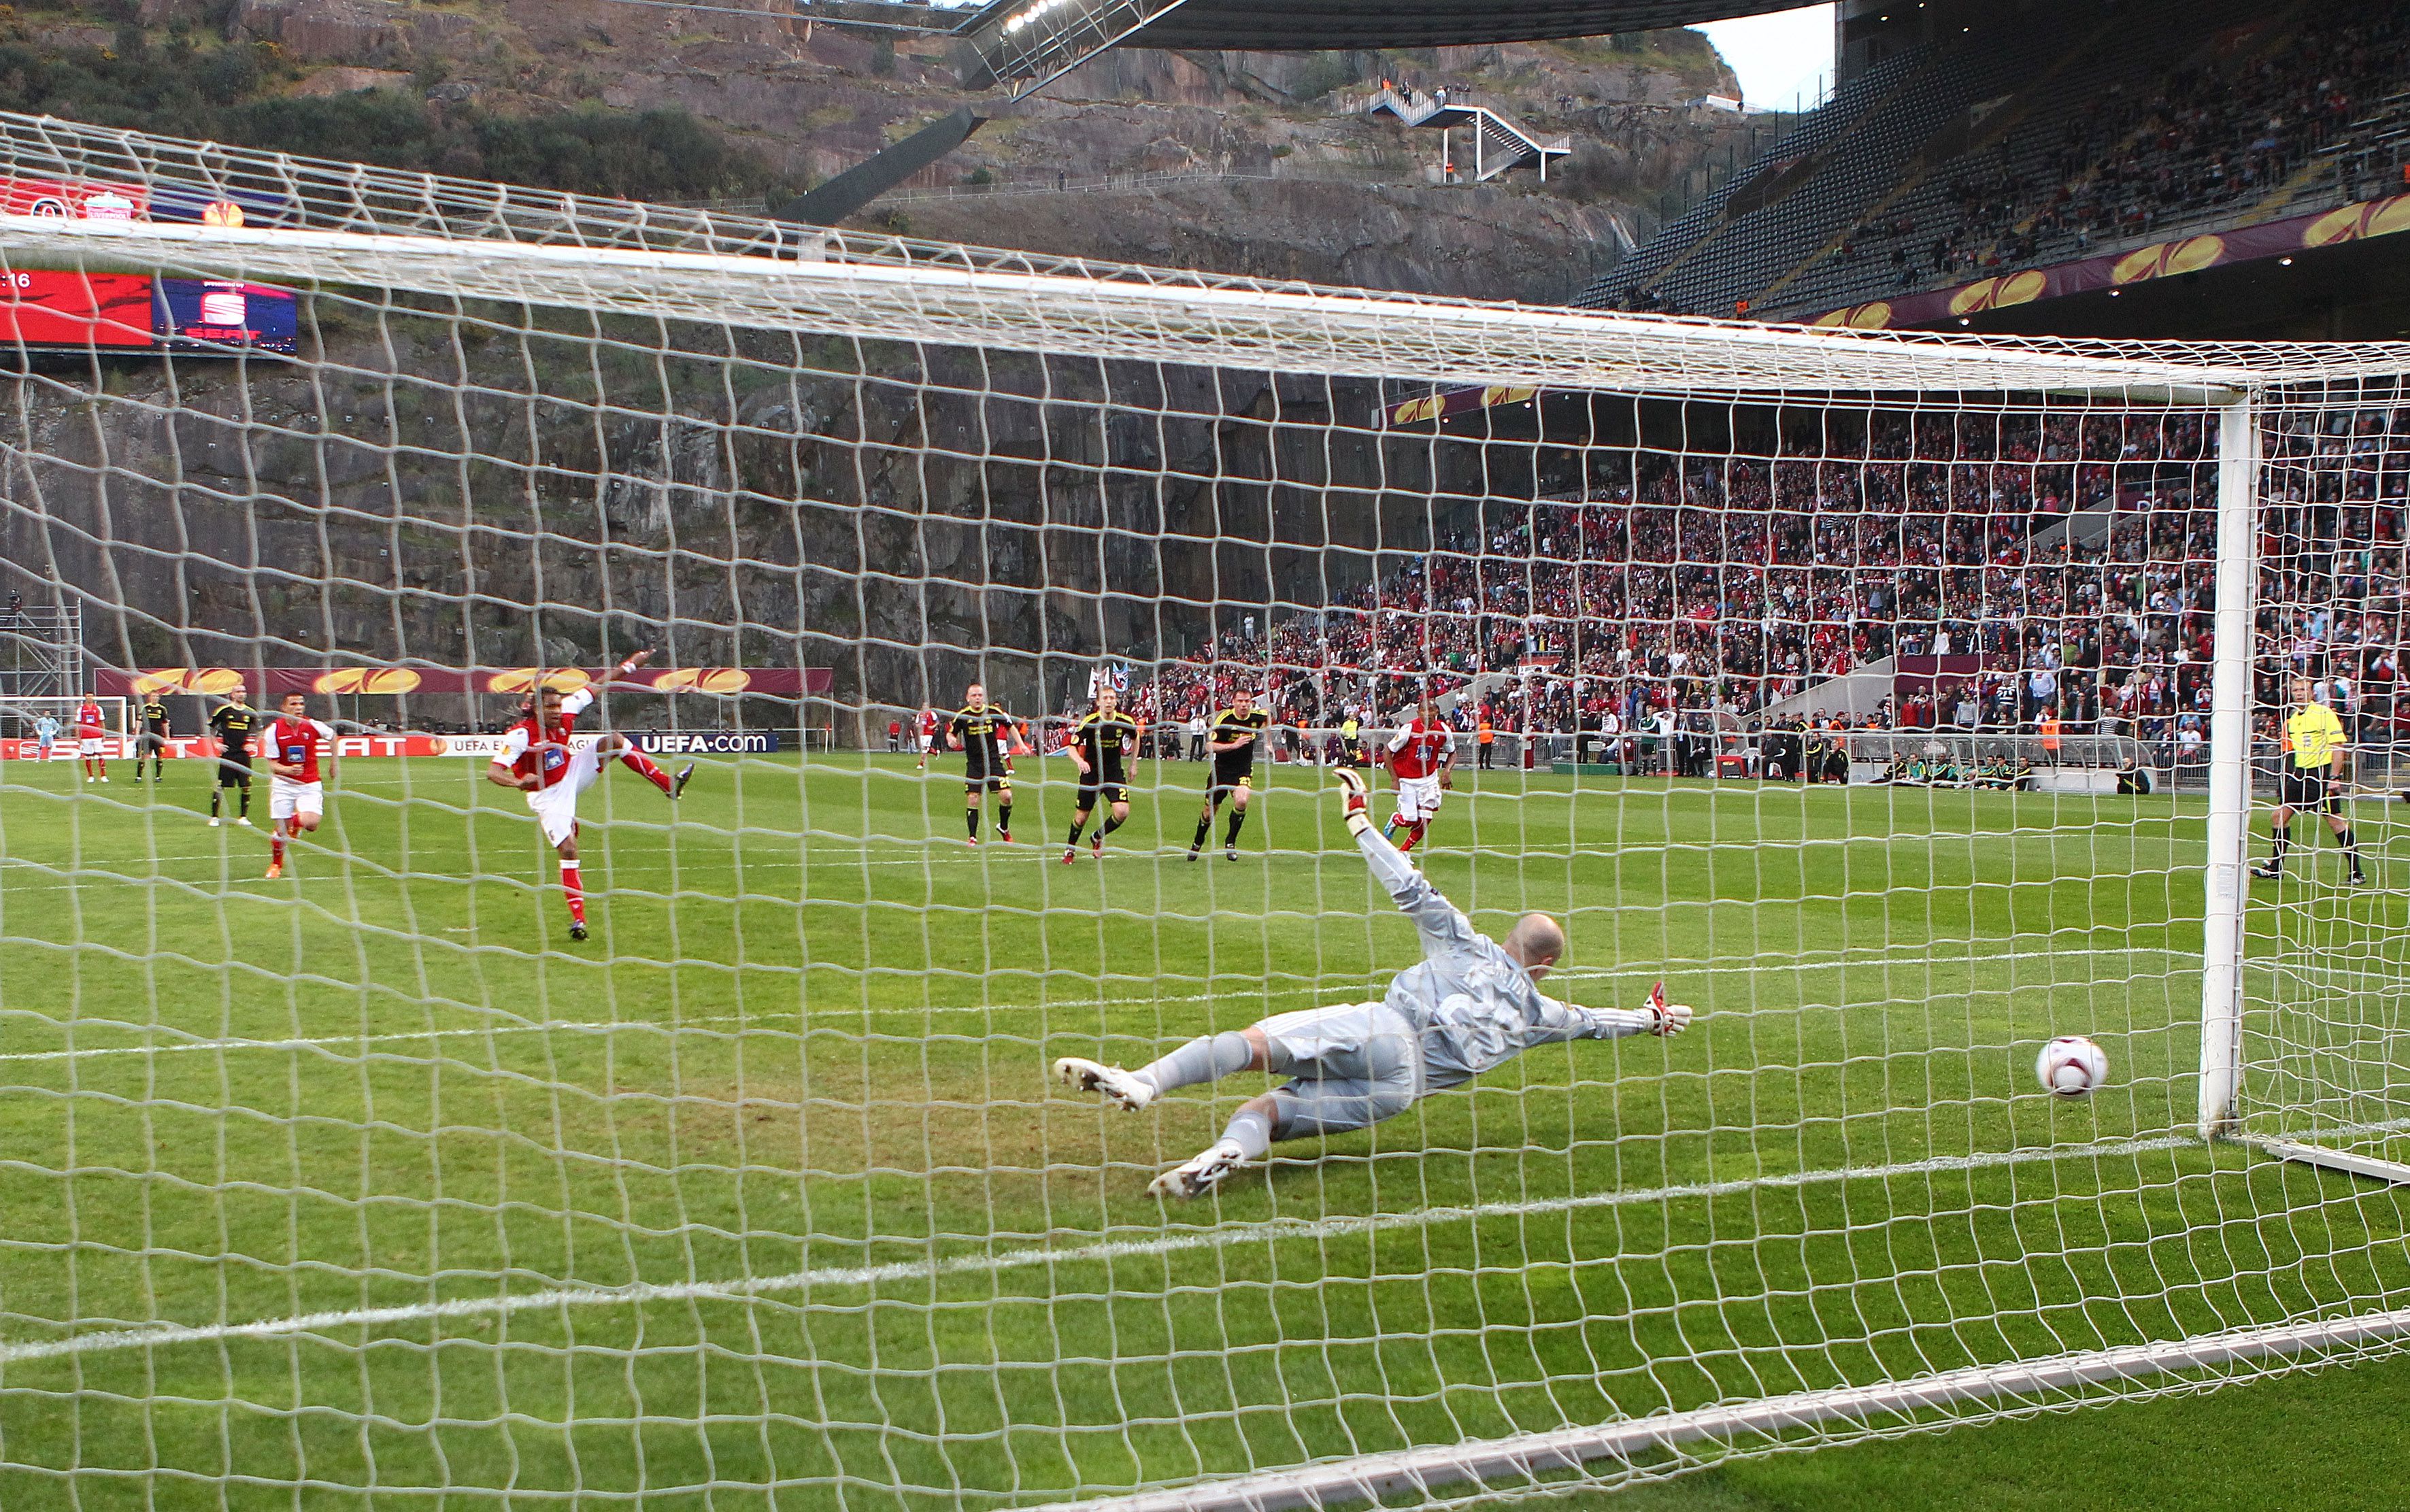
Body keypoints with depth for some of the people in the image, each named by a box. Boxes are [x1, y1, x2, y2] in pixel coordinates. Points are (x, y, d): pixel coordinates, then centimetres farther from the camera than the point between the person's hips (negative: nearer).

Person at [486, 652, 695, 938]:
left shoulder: (566, 712, -13)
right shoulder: (521, 735, -28)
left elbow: (595, 686, 0)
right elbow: (492, 771, -35)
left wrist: (629, 666, 4)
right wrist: (518, 782, -56)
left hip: (572, 775, 6)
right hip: (548, 797, -6)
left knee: (613, 740, -8)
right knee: (568, 851, -15)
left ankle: (668, 784, -3)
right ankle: (578, 920, -8)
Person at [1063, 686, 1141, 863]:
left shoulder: (1126, 722, -9)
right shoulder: (1089, 722, -17)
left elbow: (1135, 737, 14)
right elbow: (1072, 747, -14)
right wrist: (1079, 760, -35)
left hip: (1115, 772, 2)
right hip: (1091, 773, -2)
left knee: (1122, 812, -16)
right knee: (1082, 816, 4)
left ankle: (1097, 838, 13)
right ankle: (1070, 849, 33)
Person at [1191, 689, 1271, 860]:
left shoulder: (1257, 716, -10)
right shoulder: (1224, 719, -20)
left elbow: (1268, 716, 18)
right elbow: (1209, 746, -25)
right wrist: (1234, 745, -34)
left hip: (1244, 769, 1)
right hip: (1222, 768, -1)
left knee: (1241, 801, -26)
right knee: (1210, 809, 8)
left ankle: (1230, 842, -6)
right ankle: (1197, 843, 36)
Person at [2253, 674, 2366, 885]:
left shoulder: (2324, 713, -9)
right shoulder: (2292, 718, 12)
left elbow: (2338, 746, -13)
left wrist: (2335, 777, -19)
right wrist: (2286, 778, 19)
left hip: (2321, 774, -7)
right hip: (2299, 774, 7)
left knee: (2335, 821, -8)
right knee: (2280, 815, 4)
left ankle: (2357, 872, -1)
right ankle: (2275, 867, 13)